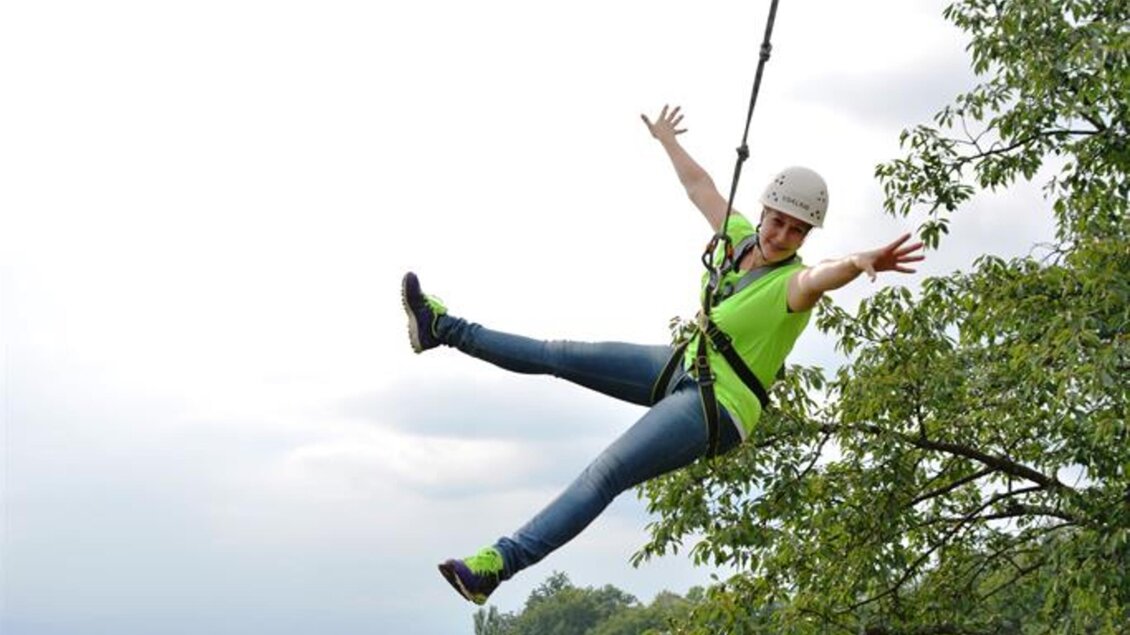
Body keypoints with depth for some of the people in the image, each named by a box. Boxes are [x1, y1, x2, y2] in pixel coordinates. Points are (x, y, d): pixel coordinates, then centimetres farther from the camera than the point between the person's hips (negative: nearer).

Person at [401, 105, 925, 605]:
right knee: (561, 356, 10)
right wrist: (667, 140, 35)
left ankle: (498, 564, -26)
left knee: (603, 476, -21)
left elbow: (827, 275, -47)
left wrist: (863, 262, -70)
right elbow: (700, 185, 17)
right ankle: (443, 329, 22)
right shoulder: (740, 237, -1)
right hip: (686, 370, 8)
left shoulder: (793, 283, -22)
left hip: (716, 407, -8)